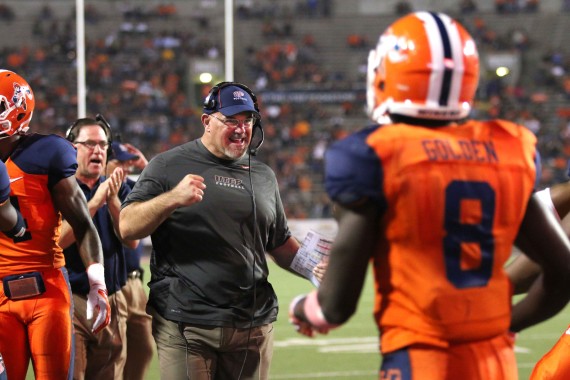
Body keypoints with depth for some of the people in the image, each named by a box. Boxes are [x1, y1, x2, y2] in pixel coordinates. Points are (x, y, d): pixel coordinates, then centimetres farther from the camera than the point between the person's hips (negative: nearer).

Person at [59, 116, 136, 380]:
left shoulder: (118, 190, 12)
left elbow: (131, 240, 1)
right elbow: (57, 240, -15)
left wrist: (113, 201, -12)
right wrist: (95, 202, -18)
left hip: (112, 301, 4)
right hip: (70, 300, -4)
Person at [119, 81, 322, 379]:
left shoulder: (263, 176, 16)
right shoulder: (169, 166, 2)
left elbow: (281, 245, 22)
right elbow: (126, 227, -7)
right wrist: (172, 198, -23)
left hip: (253, 327, 4)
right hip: (185, 326, -4)